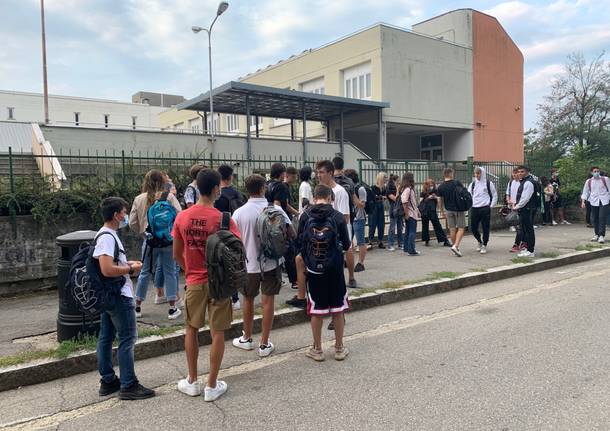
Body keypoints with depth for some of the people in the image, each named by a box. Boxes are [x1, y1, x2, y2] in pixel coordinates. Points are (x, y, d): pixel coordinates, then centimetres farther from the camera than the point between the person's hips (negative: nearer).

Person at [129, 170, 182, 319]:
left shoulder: (139, 199, 1)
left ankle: (137, 307, 24)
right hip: (168, 240, -2)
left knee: (145, 272, 15)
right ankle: (172, 308, 10)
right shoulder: (169, 197, -7)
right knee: (169, 272, 6)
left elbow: (132, 223, 3)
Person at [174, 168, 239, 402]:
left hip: (194, 282, 3)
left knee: (191, 330, 18)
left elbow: (176, 254, 2)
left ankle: (192, 382, 29)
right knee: (217, 333, 8)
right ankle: (212, 386, 17)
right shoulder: (223, 218, -16)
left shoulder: (182, 217, -4)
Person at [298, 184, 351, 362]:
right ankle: (339, 348, 22)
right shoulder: (338, 216, -8)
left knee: (316, 310, 10)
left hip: (314, 268, 1)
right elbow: (346, 245, -3)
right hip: (335, 268, 0)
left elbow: (300, 244, 0)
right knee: (338, 309, 12)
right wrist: (348, 244, 21)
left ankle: (317, 350, 20)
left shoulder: (305, 216, -5)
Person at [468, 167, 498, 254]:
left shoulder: (489, 183, 1)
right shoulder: (473, 184, 10)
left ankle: (484, 245, 13)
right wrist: (470, 204, 3)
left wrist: (491, 206, -1)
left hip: (485, 208, -3)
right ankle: (479, 241, 30)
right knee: (473, 227, 5)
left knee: (485, 228, 0)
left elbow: (494, 196, 6)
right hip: (474, 209, 4)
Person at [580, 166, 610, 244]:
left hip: (604, 202, -2)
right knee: (594, 219, 6)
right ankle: (597, 234, 21)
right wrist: (583, 202, 2)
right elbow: (585, 192, 10)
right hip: (594, 202, 2)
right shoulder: (588, 181, 6)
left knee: (602, 218, -11)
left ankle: (602, 236, -10)